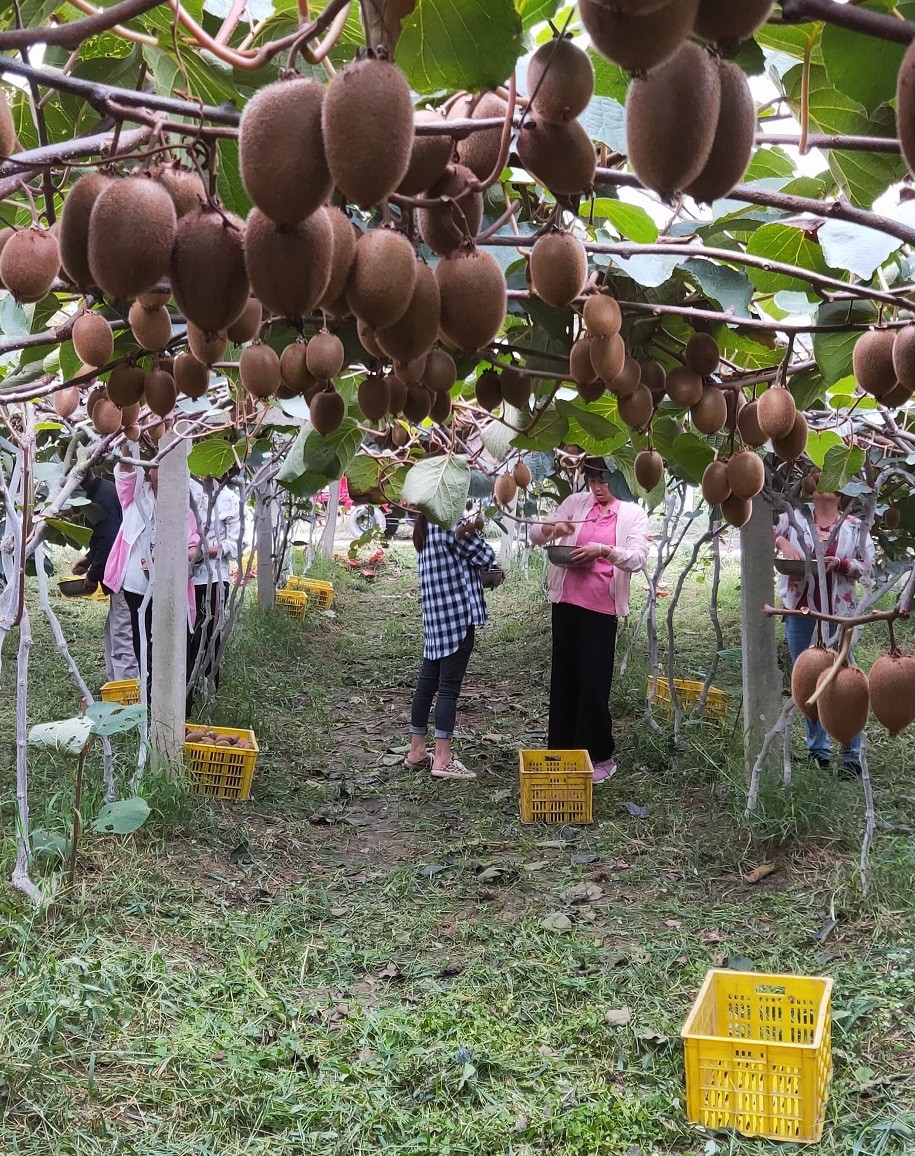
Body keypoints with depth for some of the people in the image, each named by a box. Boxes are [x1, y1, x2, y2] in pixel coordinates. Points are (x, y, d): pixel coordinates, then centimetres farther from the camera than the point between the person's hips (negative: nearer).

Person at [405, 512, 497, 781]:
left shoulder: (425, 522, 12)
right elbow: (484, 557, -10)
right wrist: (495, 567, 10)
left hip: (434, 615, 9)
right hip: (458, 613, -9)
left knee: (427, 682, 12)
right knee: (449, 686, -5)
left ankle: (416, 752, 20)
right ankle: (443, 758, -3)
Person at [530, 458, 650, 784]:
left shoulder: (632, 514, 1)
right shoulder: (575, 503, 8)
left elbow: (637, 559, -11)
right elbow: (535, 535, 12)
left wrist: (603, 550, -28)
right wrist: (552, 527, -11)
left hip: (601, 608, -3)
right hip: (566, 601, 3)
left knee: (594, 684, -4)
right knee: (563, 679, 9)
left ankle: (601, 757, 9)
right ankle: (562, 752, 20)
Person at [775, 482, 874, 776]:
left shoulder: (854, 526, 3)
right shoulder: (794, 519, 4)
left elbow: (867, 565, 1)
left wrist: (840, 563, -16)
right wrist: (781, 541, -21)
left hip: (839, 614, -2)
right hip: (800, 612, 2)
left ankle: (853, 755, 6)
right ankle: (818, 749, 22)